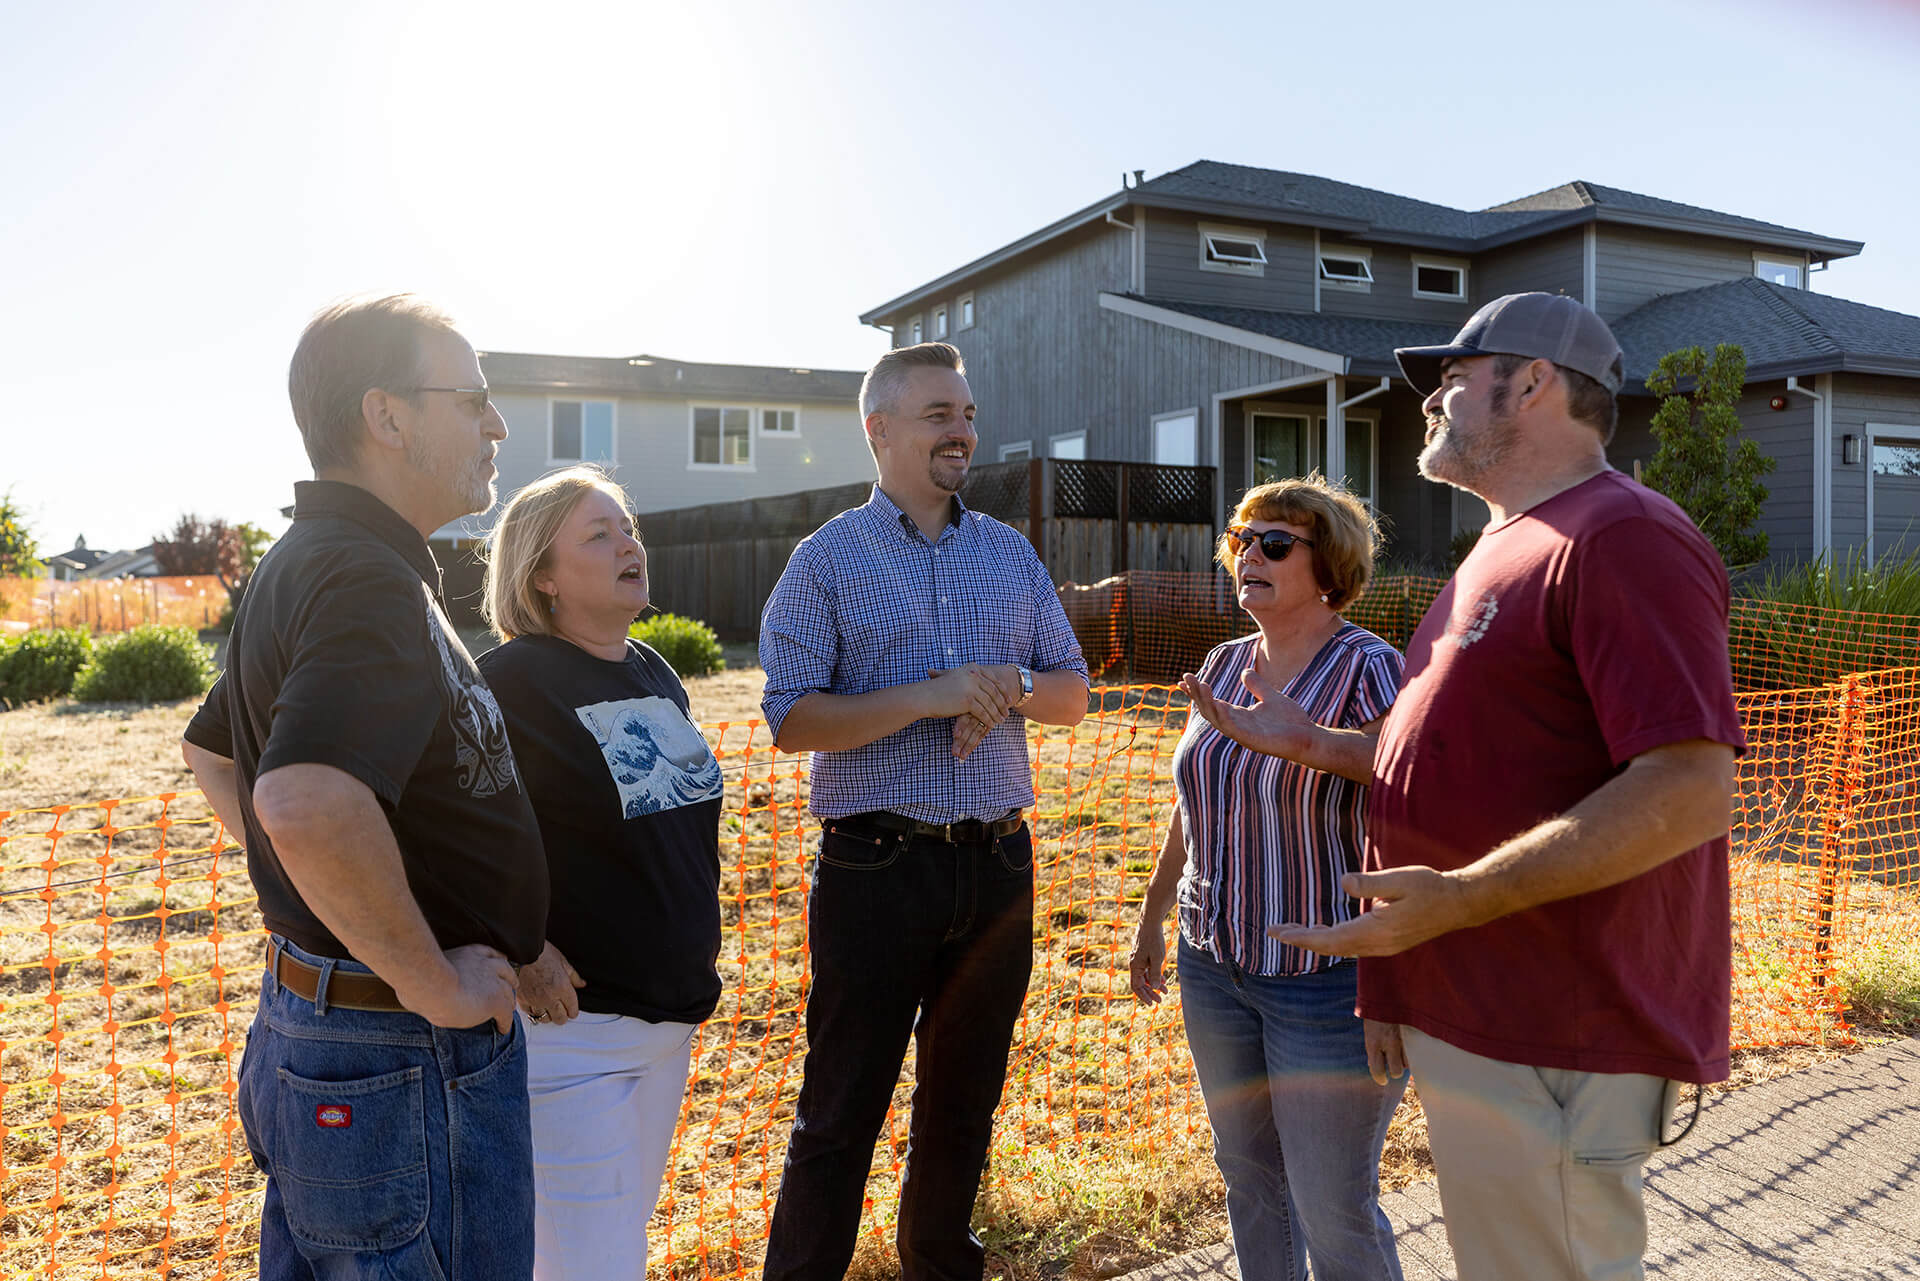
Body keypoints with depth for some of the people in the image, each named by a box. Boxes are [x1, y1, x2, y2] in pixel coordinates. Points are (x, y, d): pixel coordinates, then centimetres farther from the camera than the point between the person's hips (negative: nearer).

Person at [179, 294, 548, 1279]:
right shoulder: (372, 580, -22)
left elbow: (213, 753, 24)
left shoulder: (296, 566, 11)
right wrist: (433, 982, -24)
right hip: (412, 1065, -10)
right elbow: (307, 804, -37)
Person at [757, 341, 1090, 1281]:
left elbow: (1072, 694, 11)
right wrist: (927, 696, -19)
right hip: (877, 866, -4)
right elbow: (791, 718, -11)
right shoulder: (828, 558, -3)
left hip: (999, 861, 5)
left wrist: (1015, 686, -11)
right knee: (841, 1109, 3)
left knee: (965, 1098, 17)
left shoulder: (1011, 553, 11)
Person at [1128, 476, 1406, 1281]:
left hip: (1326, 975, -6)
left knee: (1334, 1212, 3)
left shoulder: (1366, 668, -13)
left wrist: (1308, 742, -46)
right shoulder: (1222, 666, 7)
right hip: (1215, 961, 6)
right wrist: (1152, 917, 21)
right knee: (1247, 1175, 20)